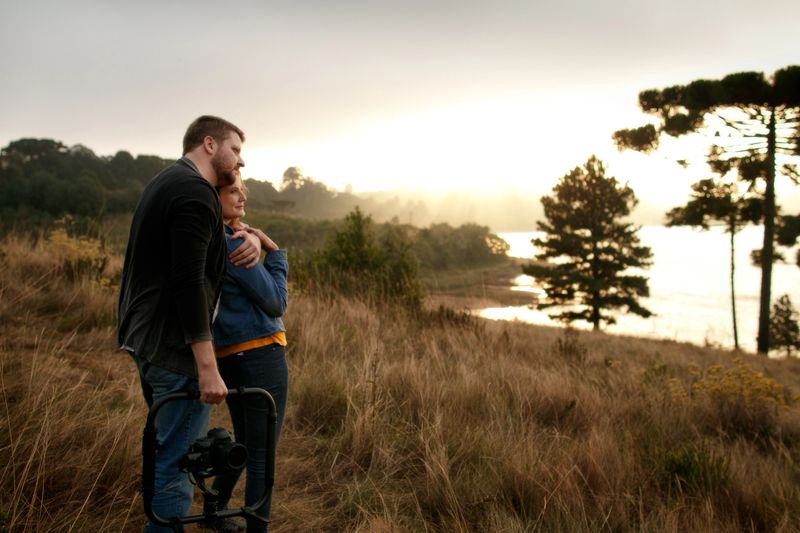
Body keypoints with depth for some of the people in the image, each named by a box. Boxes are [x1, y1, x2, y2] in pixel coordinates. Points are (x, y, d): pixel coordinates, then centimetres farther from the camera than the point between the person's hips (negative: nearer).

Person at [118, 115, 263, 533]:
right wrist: (208, 368, -25)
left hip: (144, 339, 11)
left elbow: (211, 233, 29)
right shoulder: (195, 191, -16)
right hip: (175, 349, -11)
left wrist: (251, 237, 5)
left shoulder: (166, 182, 16)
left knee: (166, 451, 22)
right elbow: (189, 282, -24)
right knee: (177, 462, -2)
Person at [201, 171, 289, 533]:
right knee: (262, 455, 3)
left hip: (229, 357, 9)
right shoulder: (234, 245, -17)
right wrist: (273, 251, -5)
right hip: (262, 356, -9)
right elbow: (275, 302, -12)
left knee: (245, 444, 26)